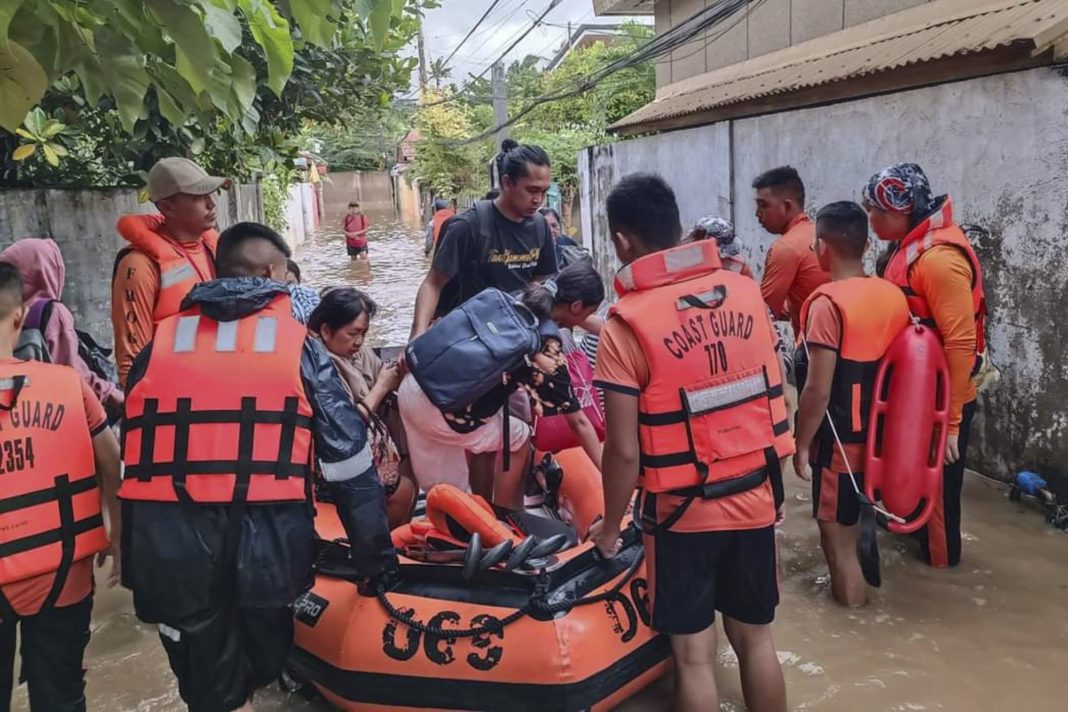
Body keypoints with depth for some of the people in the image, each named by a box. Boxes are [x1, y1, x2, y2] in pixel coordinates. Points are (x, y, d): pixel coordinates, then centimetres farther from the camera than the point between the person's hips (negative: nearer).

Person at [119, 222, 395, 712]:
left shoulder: (159, 344, 12)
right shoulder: (298, 342, 5)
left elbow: (132, 455, 15)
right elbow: (349, 459, 2)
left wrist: (136, 561, 25)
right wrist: (377, 558, 10)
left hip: (165, 545, 3)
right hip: (264, 543, -2)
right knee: (260, 666, 26)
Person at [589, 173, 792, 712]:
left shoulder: (628, 324, -17)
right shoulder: (746, 292, -3)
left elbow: (624, 450, -16)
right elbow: (771, 396, 5)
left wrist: (610, 527, 0)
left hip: (683, 510, -4)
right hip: (756, 499, 5)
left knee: (693, 654, 12)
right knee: (754, 637, 21)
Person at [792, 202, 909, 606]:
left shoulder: (827, 303, -20)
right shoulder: (894, 295, 2)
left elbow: (818, 390, -21)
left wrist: (801, 444, -10)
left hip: (839, 441, -7)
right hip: (881, 435, 7)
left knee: (837, 536, 7)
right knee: (859, 523, 23)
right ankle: (857, 588, 40)